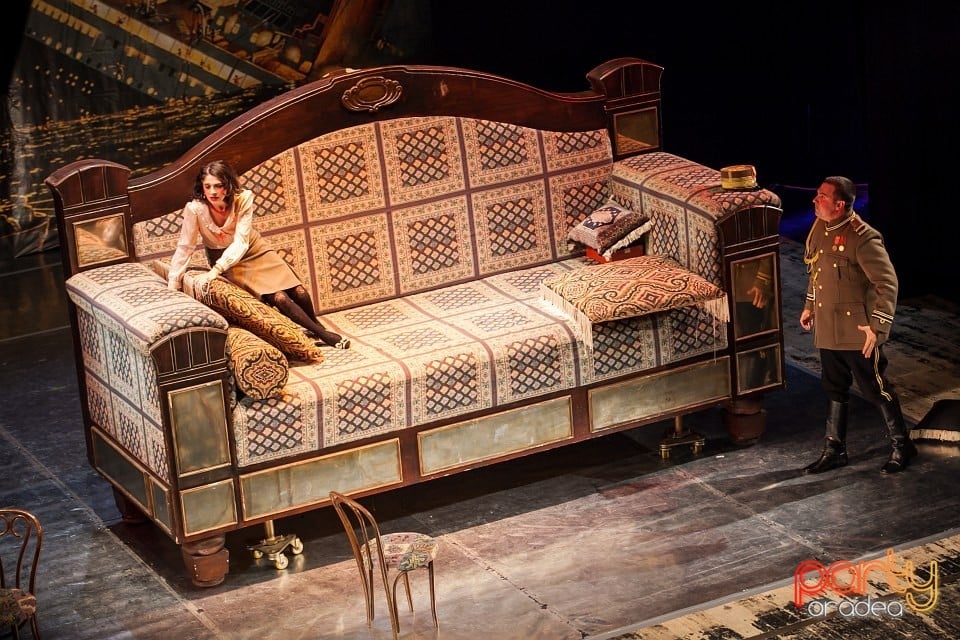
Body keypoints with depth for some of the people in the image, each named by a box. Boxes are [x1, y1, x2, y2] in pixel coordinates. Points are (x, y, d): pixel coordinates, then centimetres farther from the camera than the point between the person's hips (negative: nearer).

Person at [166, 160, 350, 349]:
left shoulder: (243, 199, -24)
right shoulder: (195, 209, -26)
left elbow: (241, 242, -28)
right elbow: (184, 248, -22)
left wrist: (215, 271, -39)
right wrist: (171, 288, -26)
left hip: (255, 251, 2)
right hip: (226, 261, -2)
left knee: (299, 292, -6)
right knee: (278, 298, -18)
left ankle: (313, 328, 25)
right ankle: (322, 334, -2)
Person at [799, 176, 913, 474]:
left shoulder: (863, 238, -23)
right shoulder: (819, 228, 3)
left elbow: (887, 284, -22)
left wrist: (878, 327, -25)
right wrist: (810, 305, 23)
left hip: (857, 331, -8)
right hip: (827, 329, 8)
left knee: (875, 389, 4)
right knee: (834, 389, 16)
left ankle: (902, 446, 20)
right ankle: (834, 450, 28)